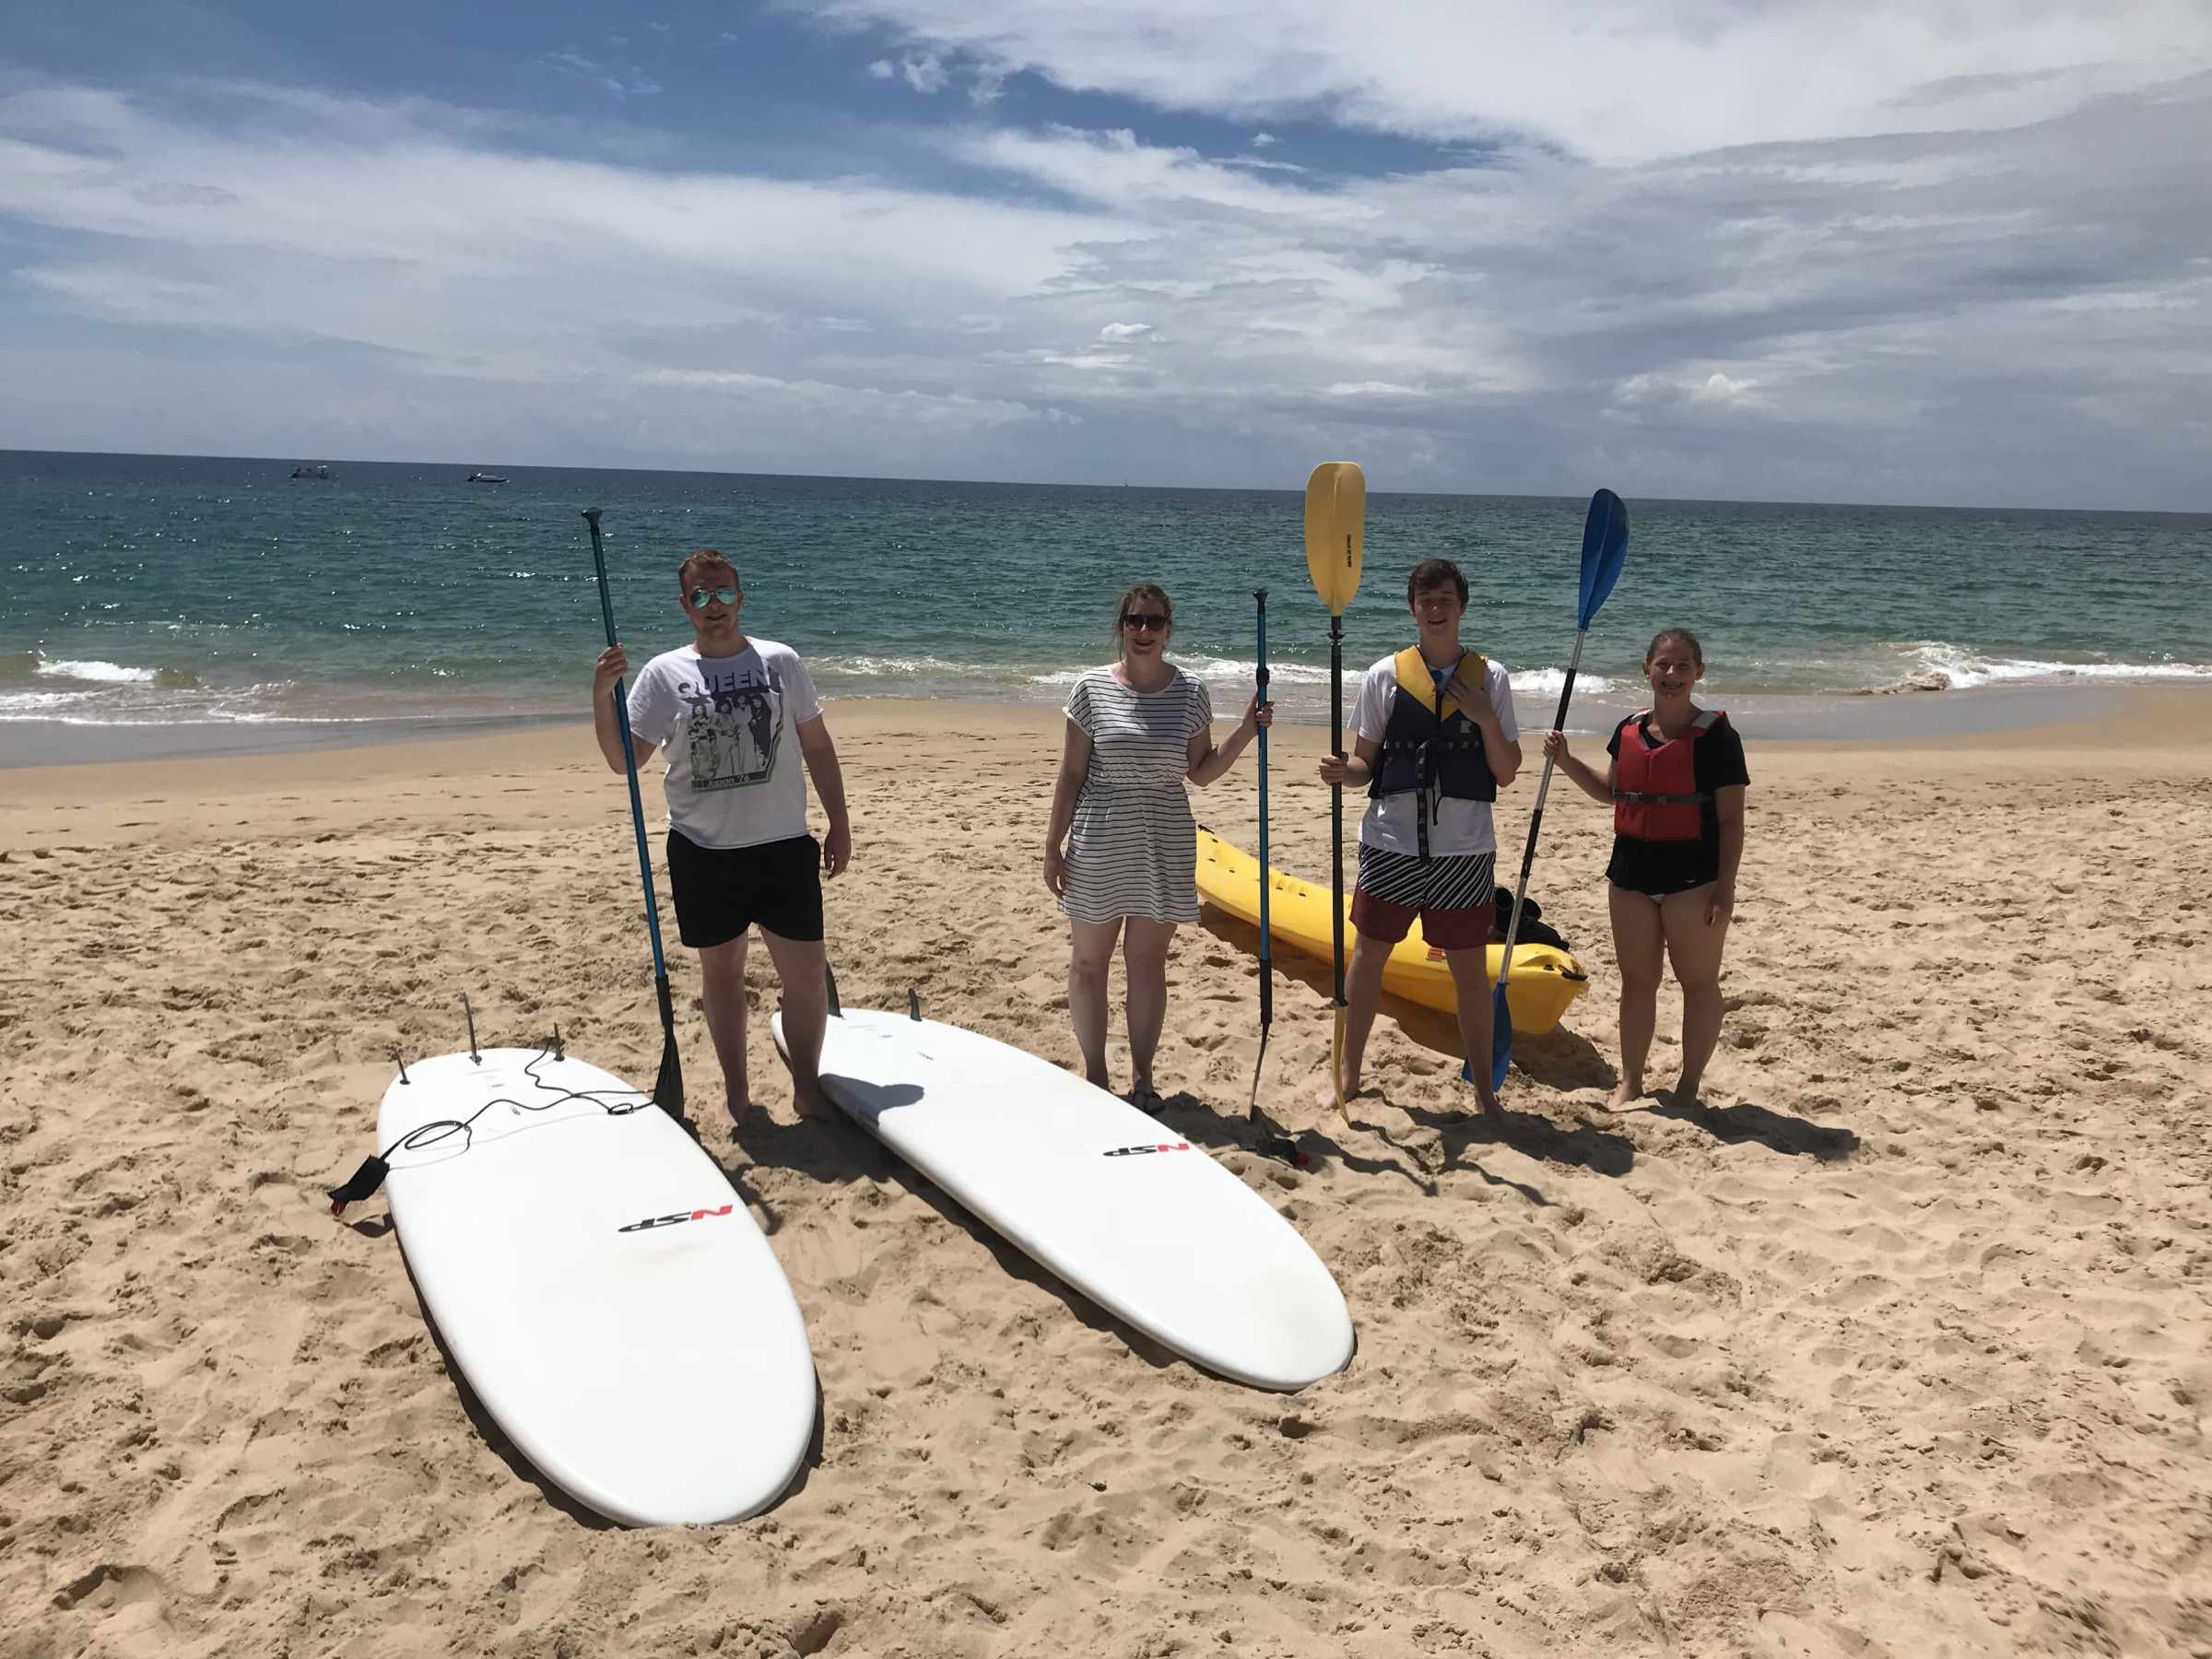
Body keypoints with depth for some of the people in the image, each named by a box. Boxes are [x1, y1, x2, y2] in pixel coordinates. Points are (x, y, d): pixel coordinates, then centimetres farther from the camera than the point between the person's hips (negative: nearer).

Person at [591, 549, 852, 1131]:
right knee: (722, 971, 12)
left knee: (806, 974, 1)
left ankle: (807, 1089, 20)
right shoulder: (664, 674, 0)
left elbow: (817, 746, 8)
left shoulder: (780, 662, 2)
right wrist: (602, 697, -17)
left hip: (783, 844, 0)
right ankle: (736, 1092, 27)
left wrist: (839, 825, 6)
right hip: (703, 850, 0)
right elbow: (624, 760, -2)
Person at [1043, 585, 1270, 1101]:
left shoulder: (1190, 693, 0)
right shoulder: (1092, 687, -4)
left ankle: (1141, 1075, 23)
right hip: (1099, 844, -1)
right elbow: (1071, 774, -1)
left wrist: (1247, 730, -7)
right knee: (1089, 960, 8)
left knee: (1147, 961, 9)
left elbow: (1202, 773, 5)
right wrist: (1053, 846, -2)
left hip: (1164, 846, 1)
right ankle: (1094, 1074, 24)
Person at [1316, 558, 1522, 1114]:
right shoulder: (1384, 676, 2)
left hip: (1465, 849, 0)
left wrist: (1486, 719, -11)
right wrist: (1343, 771, -17)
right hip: (1391, 843, 0)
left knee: (1471, 969, 8)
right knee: (1368, 957, 8)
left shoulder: (1490, 677, 3)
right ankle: (1348, 1075, 23)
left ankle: (1483, 1085, 22)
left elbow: (1506, 774, 3)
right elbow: (1366, 763, 5)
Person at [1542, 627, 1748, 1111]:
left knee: (1698, 981, 7)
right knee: (1636, 980, 13)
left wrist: (1725, 886, -14)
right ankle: (1630, 1080, 25)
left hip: (1693, 876, -5)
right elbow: (1611, 793, 21)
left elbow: (1731, 819, -9)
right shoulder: (1629, 730, 7)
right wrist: (1566, 760, 8)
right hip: (1632, 872, 6)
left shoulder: (1715, 735, -9)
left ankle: (1689, 1084, 19)